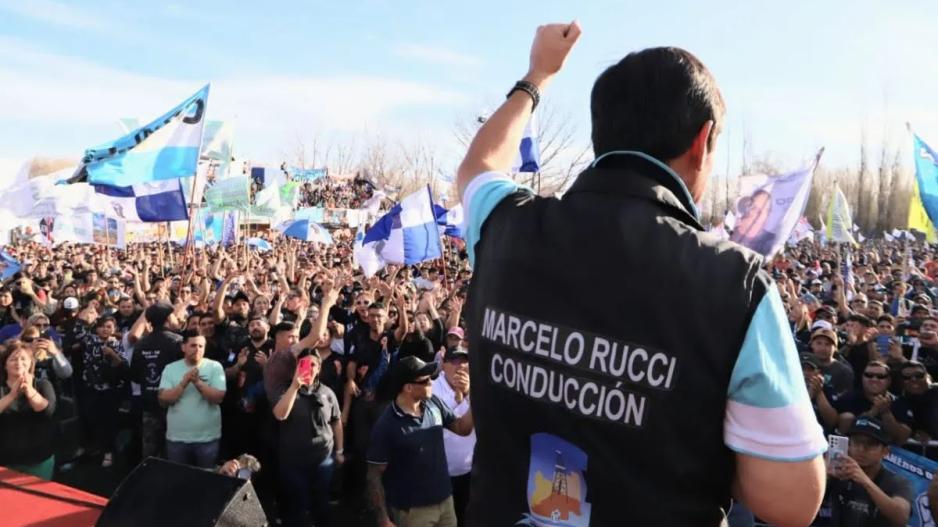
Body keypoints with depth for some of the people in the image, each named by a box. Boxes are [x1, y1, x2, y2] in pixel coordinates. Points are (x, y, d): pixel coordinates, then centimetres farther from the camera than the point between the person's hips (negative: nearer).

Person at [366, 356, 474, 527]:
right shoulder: (386, 425, -18)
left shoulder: (433, 403, -3)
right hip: (412, 510, -5)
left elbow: (463, 428, 8)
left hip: (445, 500, 5)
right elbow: (374, 476, -13)